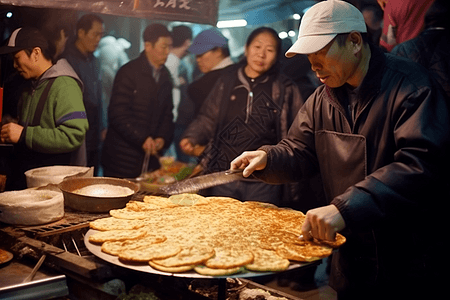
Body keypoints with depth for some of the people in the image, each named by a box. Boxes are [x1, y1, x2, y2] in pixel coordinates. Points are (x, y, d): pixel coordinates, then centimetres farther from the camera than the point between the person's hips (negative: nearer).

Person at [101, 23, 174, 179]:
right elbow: (117, 115, -13)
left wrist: (162, 138, -2)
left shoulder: (165, 75, 13)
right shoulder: (128, 72, -8)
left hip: (150, 155, 6)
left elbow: (167, 113, 16)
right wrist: (142, 138, -19)